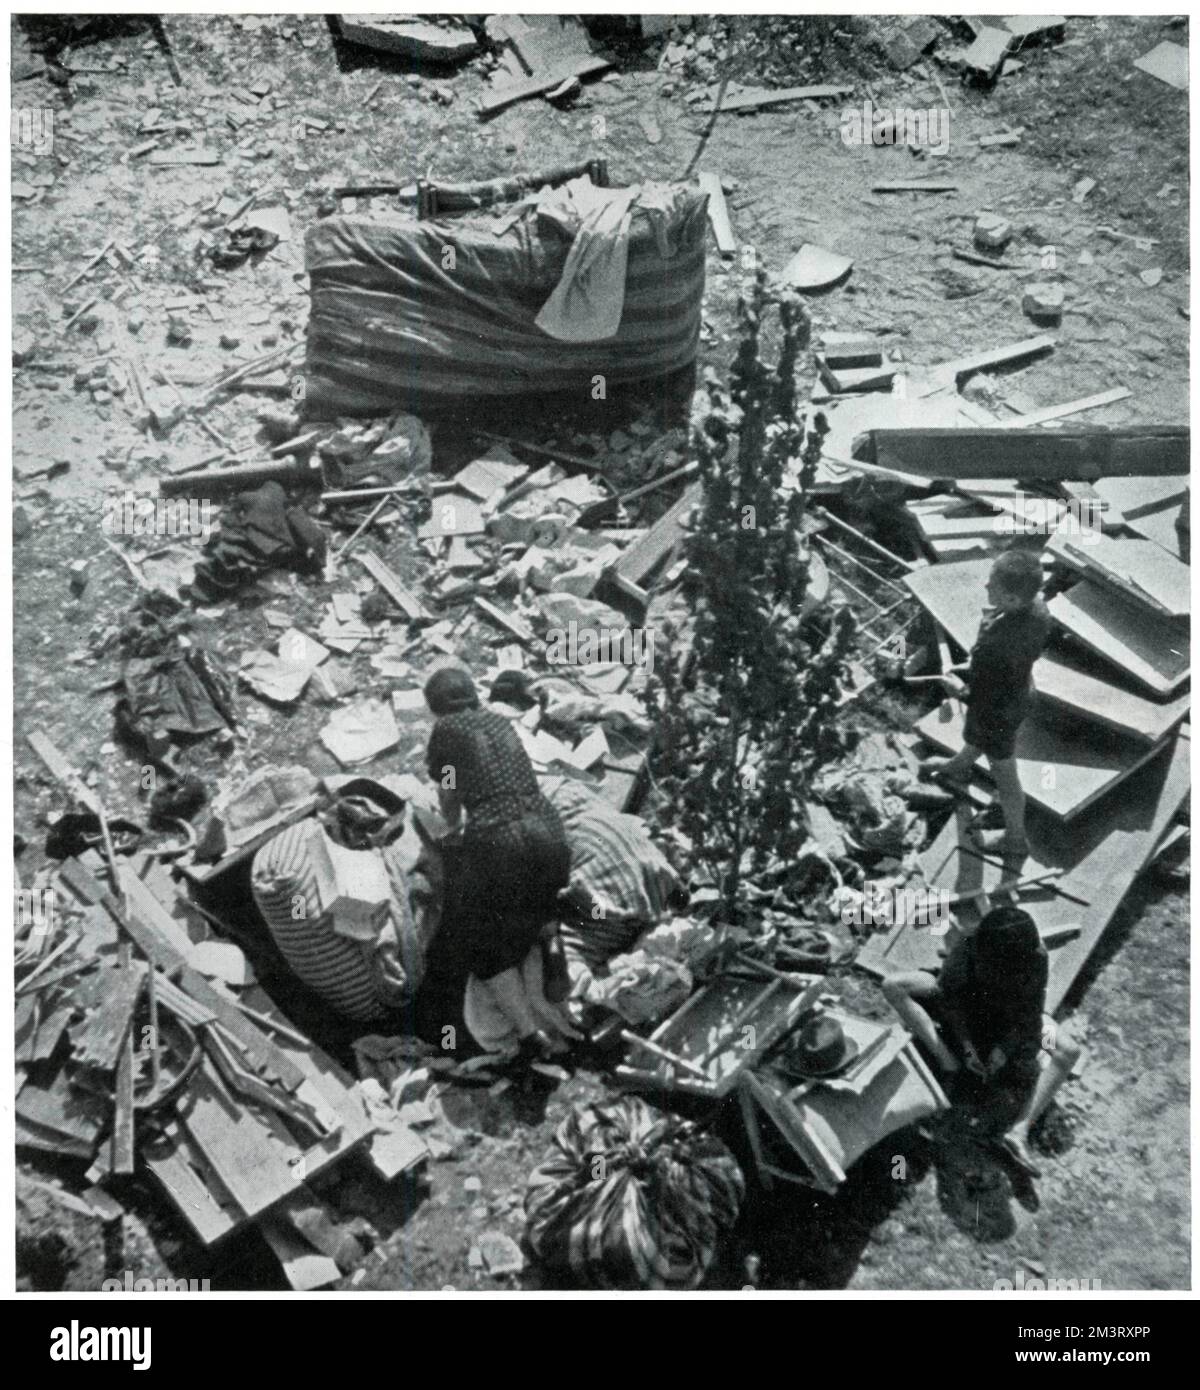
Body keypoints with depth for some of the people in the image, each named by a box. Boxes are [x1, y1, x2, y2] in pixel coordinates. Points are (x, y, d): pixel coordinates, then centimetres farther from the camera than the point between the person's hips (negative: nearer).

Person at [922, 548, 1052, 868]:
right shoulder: (1037, 610, -22)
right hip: (1018, 693, 7)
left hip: (997, 712, -7)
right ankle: (957, 768, 69)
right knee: (977, 737, 37)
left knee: (1004, 774, 18)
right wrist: (974, 667, 5)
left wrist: (961, 689, -11)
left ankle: (1015, 840, 42)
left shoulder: (997, 644, -45)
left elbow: (991, 700, -30)